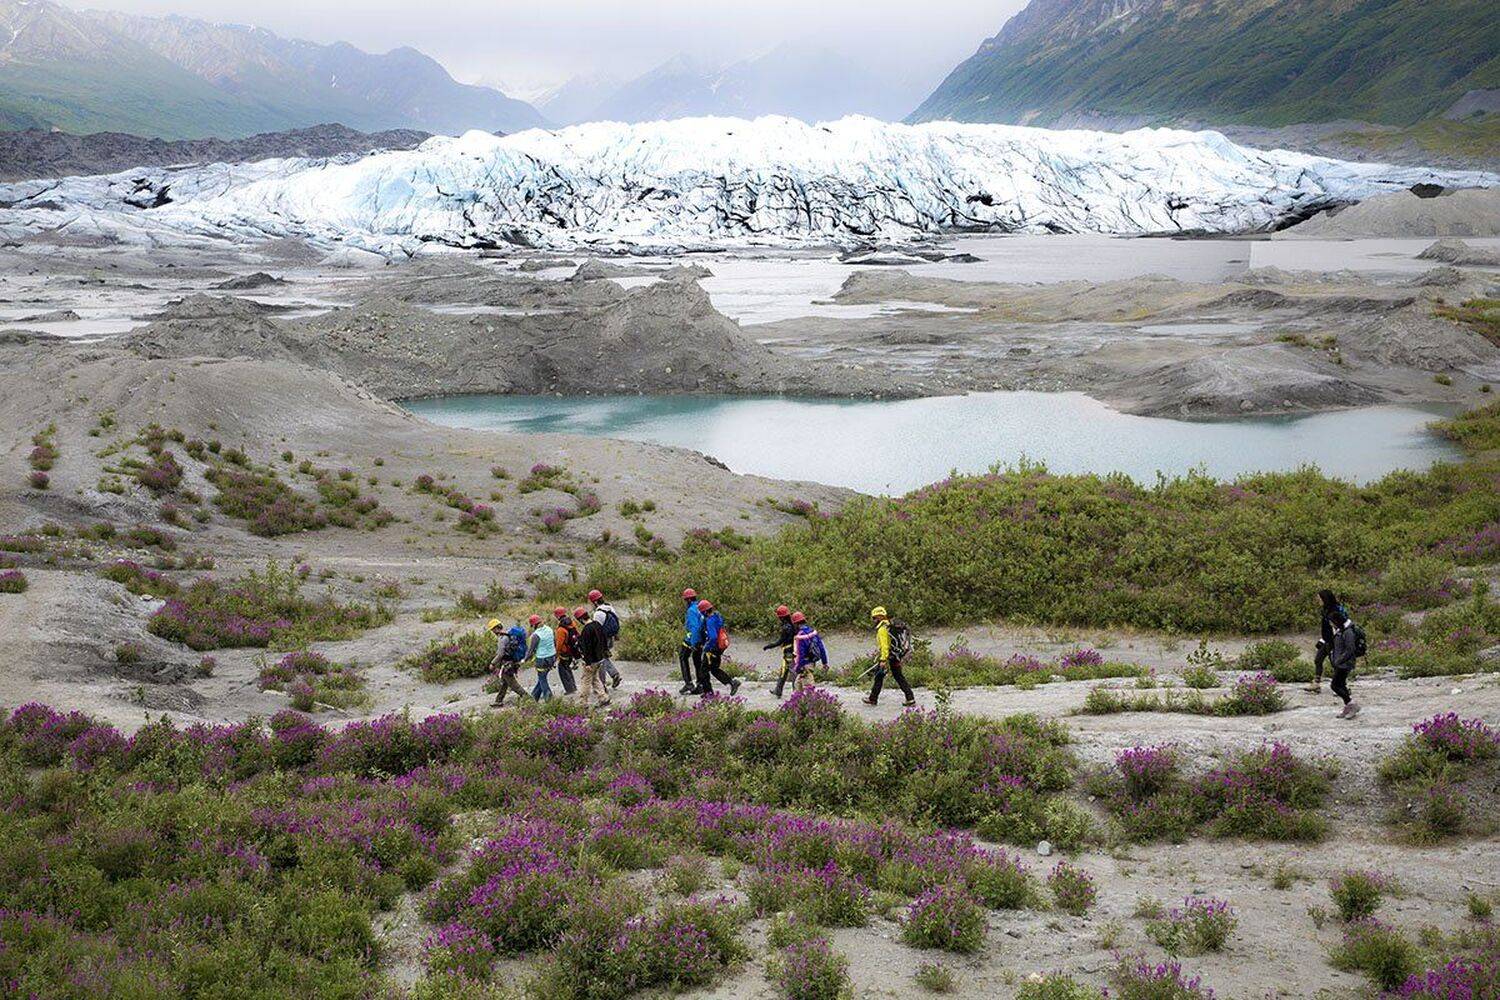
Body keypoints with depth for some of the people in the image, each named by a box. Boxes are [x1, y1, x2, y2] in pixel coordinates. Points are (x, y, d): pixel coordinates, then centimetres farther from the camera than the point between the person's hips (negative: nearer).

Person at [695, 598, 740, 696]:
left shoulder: (710, 621, -22)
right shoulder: (718, 617, 8)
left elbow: (713, 637, -31)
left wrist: (706, 647, -18)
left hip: (713, 649, -10)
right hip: (720, 648, 10)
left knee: (704, 670, 4)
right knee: (715, 669, 19)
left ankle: (708, 691, 9)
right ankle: (732, 682, 8)